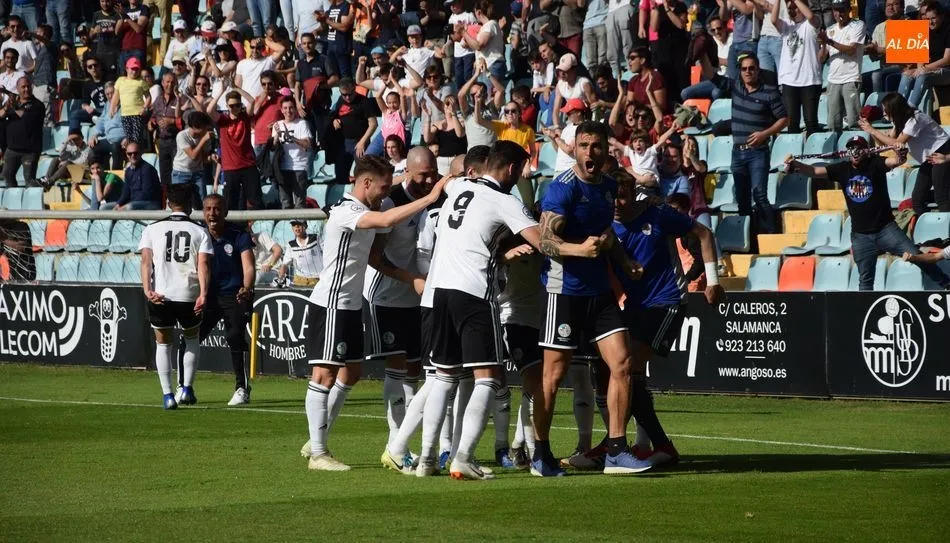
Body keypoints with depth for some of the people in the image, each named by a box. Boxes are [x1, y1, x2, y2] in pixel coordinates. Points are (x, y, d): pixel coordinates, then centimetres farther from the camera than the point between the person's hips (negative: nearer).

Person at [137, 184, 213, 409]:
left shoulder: (152, 229, 7)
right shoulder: (200, 232, 6)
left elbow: (146, 260, -6)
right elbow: (203, 264, -7)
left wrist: (148, 290, -15)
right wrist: (203, 294, -16)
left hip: (159, 296, 0)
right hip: (189, 296, 0)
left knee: (163, 343, 15)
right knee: (191, 339, 24)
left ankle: (167, 394, 5)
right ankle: (187, 388, 13)